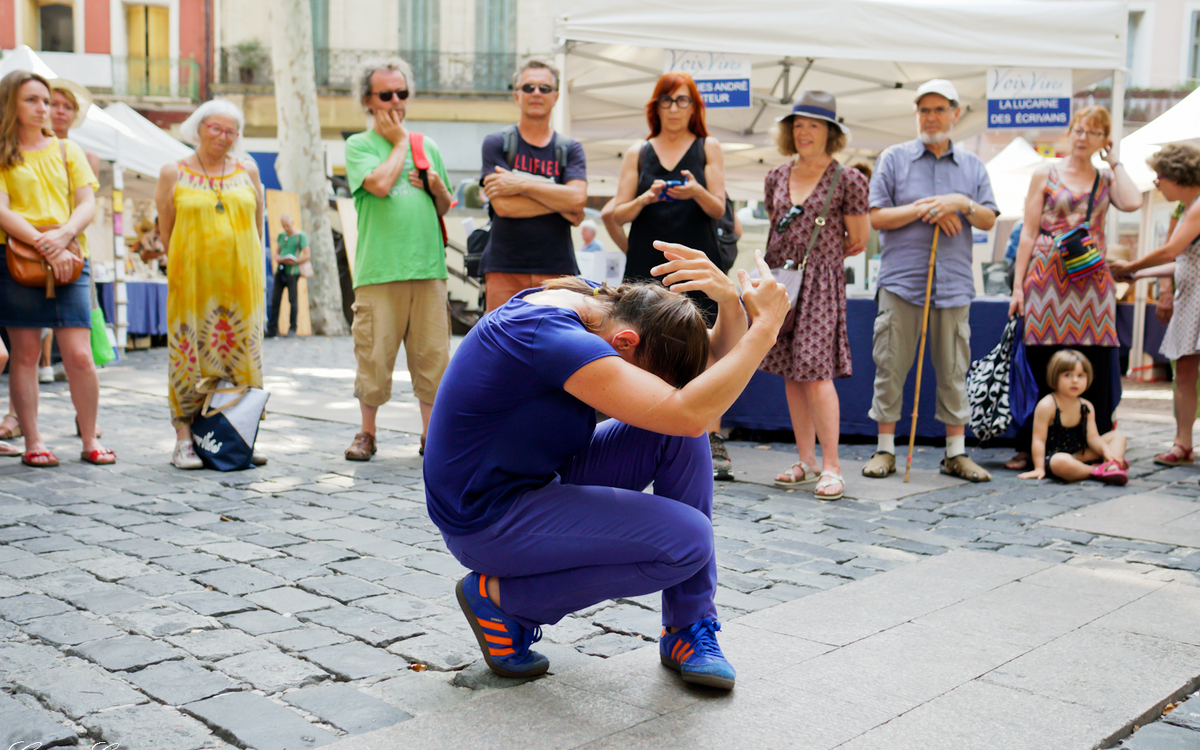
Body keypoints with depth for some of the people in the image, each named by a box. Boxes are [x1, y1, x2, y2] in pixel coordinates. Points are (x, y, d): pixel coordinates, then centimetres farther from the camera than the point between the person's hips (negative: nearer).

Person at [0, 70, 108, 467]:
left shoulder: (66, 150, 16)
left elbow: (88, 204, 7)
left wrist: (64, 234, -12)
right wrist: (42, 244, -18)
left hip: (70, 259, 2)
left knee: (79, 355, -5)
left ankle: (90, 439, 6)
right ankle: (33, 441, 9)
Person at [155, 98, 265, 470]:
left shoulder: (248, 171, 11)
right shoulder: (173, 173, 5)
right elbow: (165, 229, 7)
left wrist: (244, 263, 10)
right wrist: (184, 265, 4)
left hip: (241, 279, 2)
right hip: (192, 280, -2)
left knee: (241, 355, 3)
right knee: (191, 354, -3)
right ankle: (184, 439, 2)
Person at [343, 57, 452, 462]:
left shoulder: (427, 146, 18)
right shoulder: (358, 145, 6)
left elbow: (445, 208, 23)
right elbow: (380, 183, -14)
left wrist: (438, 188, 1)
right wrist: (400, 142, 0)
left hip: (427, 266, 3)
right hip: (378, 269, -3)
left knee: (432, 354, 2)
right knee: (374, 355, -1)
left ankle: (430, 433, 13)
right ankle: (367, 432, 15)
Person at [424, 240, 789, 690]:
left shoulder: (599, 304, -1)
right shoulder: (551, 336, -30)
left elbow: (723, 360, 2)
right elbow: (690, 413, -36)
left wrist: (730, 301, -18)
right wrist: (765, 327, -27)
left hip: (539, 482, 10)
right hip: (485, 520, -10)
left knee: (677, 437, -5)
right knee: (688, 539, -20)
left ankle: (688, 630, 1)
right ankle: (500, 596, -3)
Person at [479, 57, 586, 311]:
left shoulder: (570, 149, 13)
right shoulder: (496, 143, 7)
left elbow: (578, 199, -6)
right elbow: (502, 204, -7)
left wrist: (522, 184, -8)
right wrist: (559, 203, -3)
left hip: (558, 270, 1)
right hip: (504, 269, -1)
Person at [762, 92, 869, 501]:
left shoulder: (848, 180, -3)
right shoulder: (777, 177, 11)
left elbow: (858, 241, 3)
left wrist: (817, 254, 11)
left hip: (820, 283, -5)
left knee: (815, 370, -12)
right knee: (790, 373, 5)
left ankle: (831, 466, -7)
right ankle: (806, 460, 14)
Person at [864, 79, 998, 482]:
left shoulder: (972, 165, 15)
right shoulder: (894, 159, 6)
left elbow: (989, 220, 10)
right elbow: (877, 217, 0)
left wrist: (962, 204, -9)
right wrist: (923, 210, -11)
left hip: (953, 283, 2)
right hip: (901, 280, -2)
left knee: (953, 371, 6)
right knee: (891, 367, 0)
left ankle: (956, 453, 14)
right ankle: (885, 449, 10)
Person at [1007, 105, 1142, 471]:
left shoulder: (1105, 179, 14)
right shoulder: (1046, 174, 8)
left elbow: (1132, 202, -8)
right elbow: (1029, 232, 4)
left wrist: (1115, 162, 5)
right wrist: (1018, 284, -3)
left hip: (1092, 281, 2)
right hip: (1047, 279, -2)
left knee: (1094, 366, 0)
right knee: (1042, 365, -2)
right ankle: (1029, 449, 6)